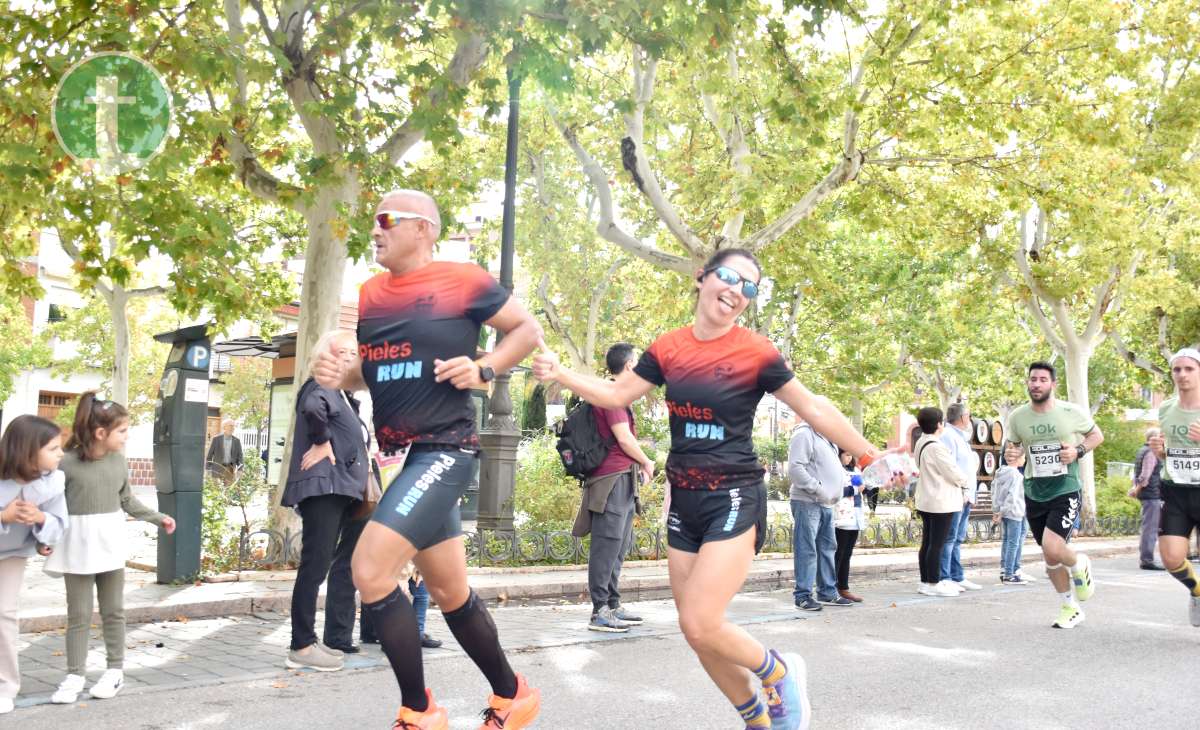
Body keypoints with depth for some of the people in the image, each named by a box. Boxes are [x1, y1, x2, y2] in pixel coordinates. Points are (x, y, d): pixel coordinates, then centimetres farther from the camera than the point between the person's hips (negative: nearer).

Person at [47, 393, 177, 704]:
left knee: (113, 611, 11)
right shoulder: (67, 462, -13)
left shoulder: (119, 461, 2)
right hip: (78, 544, -4)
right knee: (78, 614, 2)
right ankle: (74, 676, 11)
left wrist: (158, 517, 15)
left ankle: (115, 670, 22)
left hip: (110, 543, 4)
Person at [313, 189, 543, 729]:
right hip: (398, 456, 8)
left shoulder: (462, 281, -7)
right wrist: (337, 375, 1)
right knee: (449, 592, 14)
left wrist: (484, 369, -13)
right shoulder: (368, 296, 11)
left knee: (370, 571, -18)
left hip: (444, 450, -8)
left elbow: (528, 329, 1)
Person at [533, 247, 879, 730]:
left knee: (701, 626, -17)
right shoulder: (668, 349, 3)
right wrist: (558, 374, -3)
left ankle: (779, 673, 12)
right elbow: (616, 395, 10)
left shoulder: (756, 352, -9)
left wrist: (871, 457, -1)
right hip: (684, 500, 5)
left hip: (734, 500, -5)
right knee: (697, 633, 8)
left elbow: (814, 410, -2)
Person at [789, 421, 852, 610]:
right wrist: (817, 488, -21)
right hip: (807, 502, -10)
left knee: (828, 548, 13)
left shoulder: (825, 437, 19)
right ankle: (803, 595, -1)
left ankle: (828, 592, 21)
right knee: (806, 549, -6)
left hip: (825, 503, 10)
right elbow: (795, 468, -20)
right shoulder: (804, 434, -11)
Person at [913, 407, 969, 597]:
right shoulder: (936, 446, -19)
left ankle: (926, 581, 16)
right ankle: (933, 584, -3)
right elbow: (952, 472, -15)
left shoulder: (921, 443, 11)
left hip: (926, 501, 10)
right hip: (941, 502, -10)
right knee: (937, 544, -5)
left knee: (927, 543, 11)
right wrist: (964, 481, 6)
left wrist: (959, 482, 12)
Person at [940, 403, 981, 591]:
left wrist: (970, 493, 18)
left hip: (965, 496, 10)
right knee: (949, 538, -9)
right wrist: (961, 491, -20)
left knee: (957, 539, 13)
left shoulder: (961, 437, 23)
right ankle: (944, 578, -8)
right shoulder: (948, 435, -10)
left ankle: (957, 577, 18)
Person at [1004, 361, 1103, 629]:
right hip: (1034, 494, 4)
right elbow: (1013, 448, 14)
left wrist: (1078, 451, -10)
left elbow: (1097, 435, 9)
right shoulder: (1017, 417, -1)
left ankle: (1080, 565, 13)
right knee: (1050, 557, 13)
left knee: (1052, 549, -22)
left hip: (1065, 490, -4)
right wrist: (1010, 456, -10)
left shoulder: (1072, 412, -8)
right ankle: (1070, 608, 33)